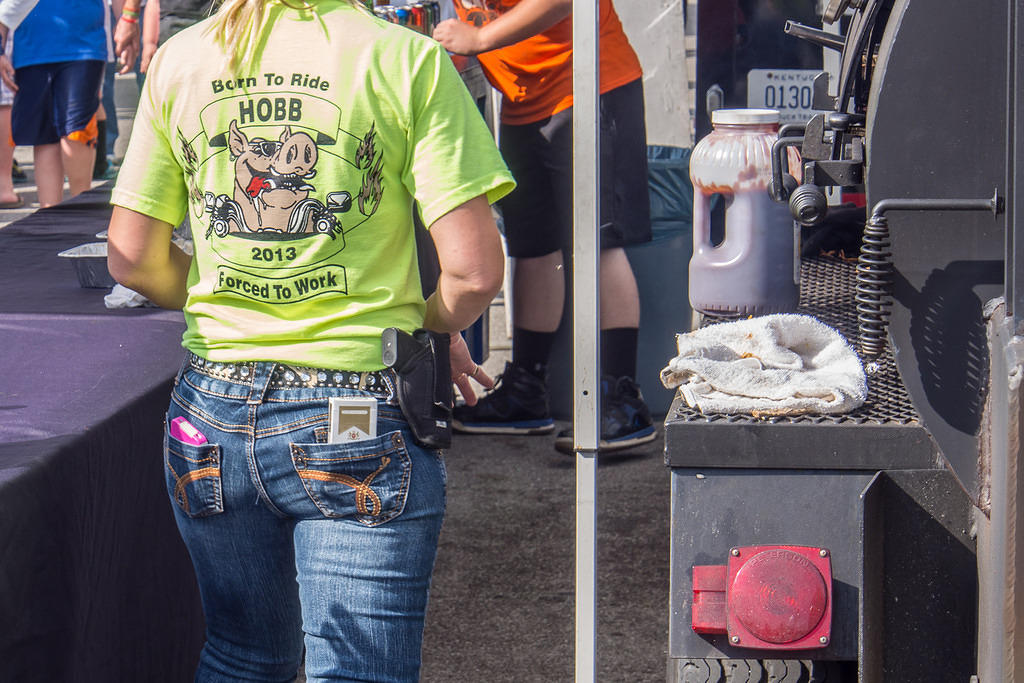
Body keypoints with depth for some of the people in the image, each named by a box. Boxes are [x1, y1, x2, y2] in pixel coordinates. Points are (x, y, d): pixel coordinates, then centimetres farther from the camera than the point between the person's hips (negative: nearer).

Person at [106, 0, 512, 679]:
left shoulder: (178, 60, 3)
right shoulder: (407, 60, -9)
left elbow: (132, 259, 5)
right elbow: (474, 269, -13)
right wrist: (434, 330, 9)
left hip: (212, 416, 5)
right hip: (359, 416, -4)